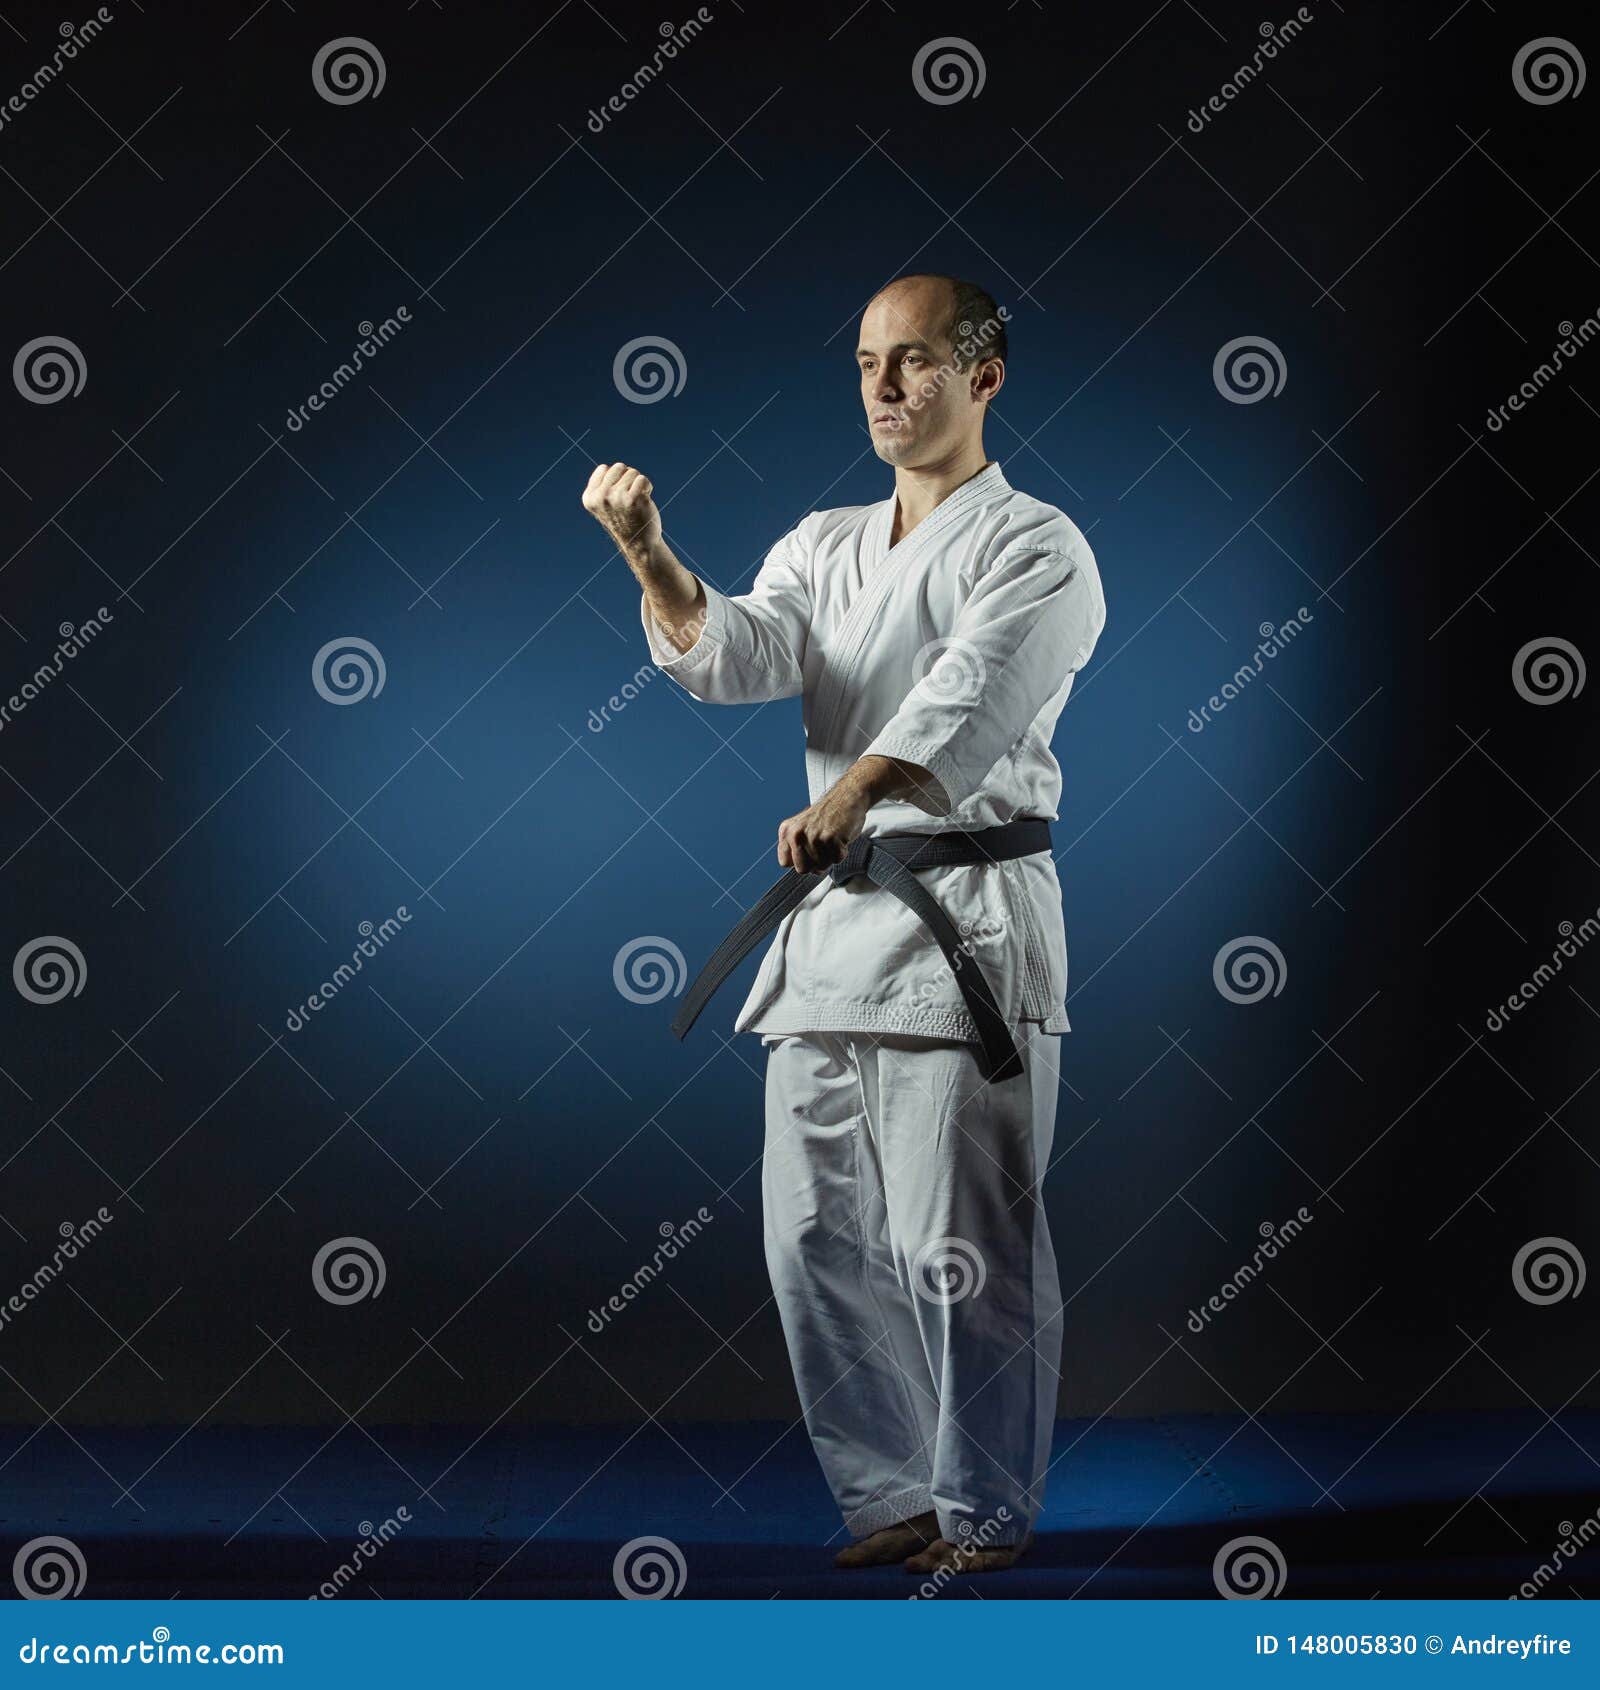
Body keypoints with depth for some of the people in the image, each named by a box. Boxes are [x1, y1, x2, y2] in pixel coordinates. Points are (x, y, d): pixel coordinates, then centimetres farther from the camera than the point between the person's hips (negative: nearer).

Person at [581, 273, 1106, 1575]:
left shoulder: (1035, 551, -3)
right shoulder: (826, 548, 18)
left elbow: (968, 697, -21)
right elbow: (738, 658, 0)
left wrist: (846, 797, -38)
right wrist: (651, 561, -20)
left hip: (967, 924, -7)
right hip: (830, 913, 7)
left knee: (955, 1247, -6)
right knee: (819, 1240, 8)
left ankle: (988, 1513, 9)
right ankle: (896, 1498, 22)